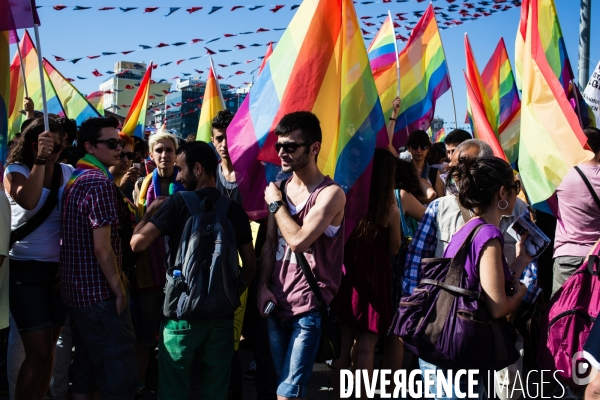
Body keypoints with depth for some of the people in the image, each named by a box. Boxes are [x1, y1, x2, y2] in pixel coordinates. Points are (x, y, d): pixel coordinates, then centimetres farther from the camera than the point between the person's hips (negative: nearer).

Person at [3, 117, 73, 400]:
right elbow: (28, 201, -26)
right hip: (26, 270, -4)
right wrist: (40, 160, -29)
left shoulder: (67, 172, 5)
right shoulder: (16, 171, -4)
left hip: (60, 268, 4)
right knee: (39, 352, -7)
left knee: (48, 349, 12)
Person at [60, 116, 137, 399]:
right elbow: (102, 248, -21)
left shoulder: (76, 180, 13)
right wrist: (119, 290, -12)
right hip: (100, 294, -10)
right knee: (119, 375, -3)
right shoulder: (100, 182, -17)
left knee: (86, 367, 18)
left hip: (77, 291, 10)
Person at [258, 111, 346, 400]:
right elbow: (270, 242, 10)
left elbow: (298, 240, -24)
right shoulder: (281, 187, 8)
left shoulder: (330, 193, -13)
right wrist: (263, 286, -1)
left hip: (309, 305, -6)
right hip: (276, 301, 6)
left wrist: (276, 203, -11)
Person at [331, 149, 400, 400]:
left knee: (343, 344, 15)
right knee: (366, 347, 7)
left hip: (347, 275, 3)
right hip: (373, 278, -3)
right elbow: (394, 249, 3)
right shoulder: (390, 210, -11)